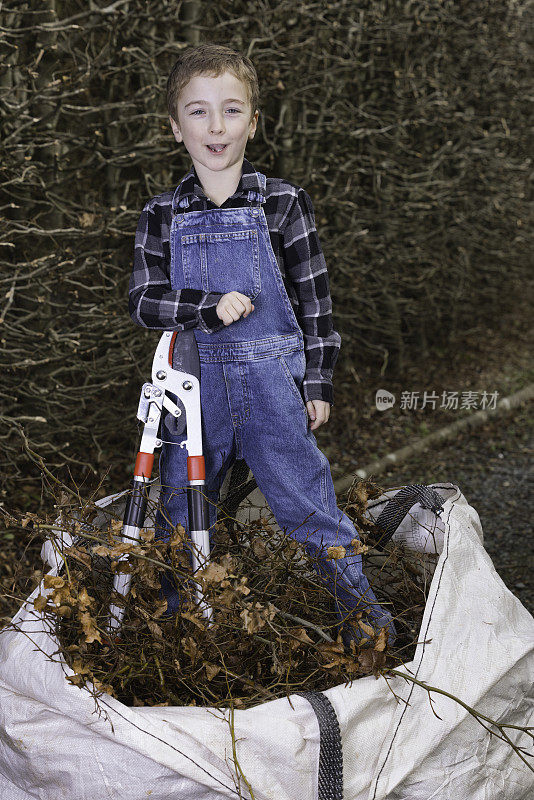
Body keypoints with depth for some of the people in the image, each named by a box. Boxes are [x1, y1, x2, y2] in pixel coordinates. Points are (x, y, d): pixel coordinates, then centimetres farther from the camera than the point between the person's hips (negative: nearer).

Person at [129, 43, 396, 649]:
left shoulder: (283, 202, 0)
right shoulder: (162, 215, 4)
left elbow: (314, 296, 3)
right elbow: (143, 303, 0)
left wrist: (317, 382, 1)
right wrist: (212, 305, -18)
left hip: (271, 376, -2)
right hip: (194, 380, 2)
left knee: (306, 500, 0)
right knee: (181, 506, 11)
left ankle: (359, 607, 18)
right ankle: (171, 613, 32)